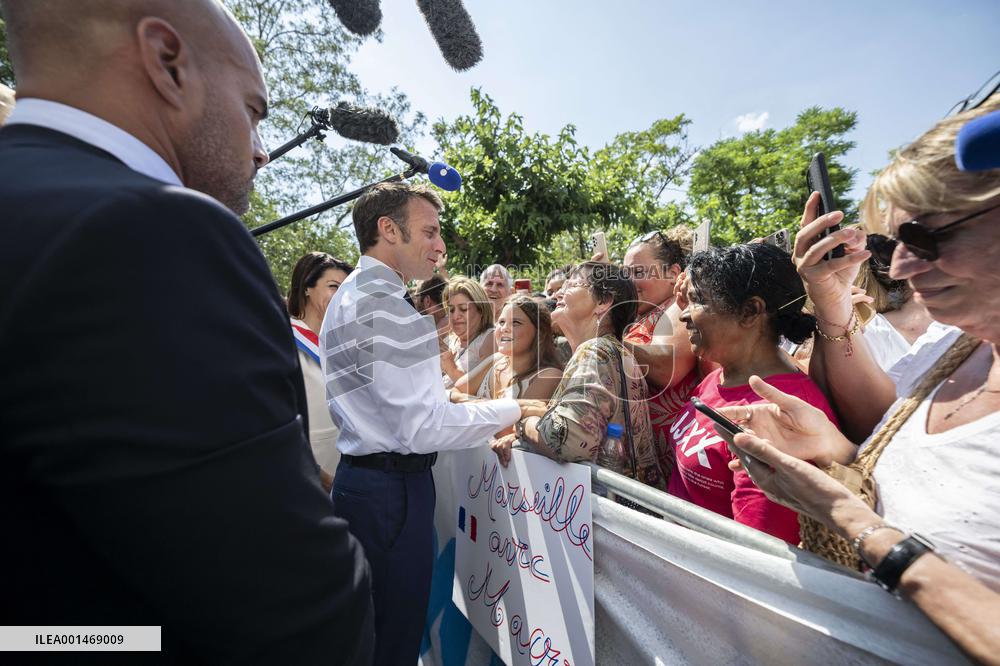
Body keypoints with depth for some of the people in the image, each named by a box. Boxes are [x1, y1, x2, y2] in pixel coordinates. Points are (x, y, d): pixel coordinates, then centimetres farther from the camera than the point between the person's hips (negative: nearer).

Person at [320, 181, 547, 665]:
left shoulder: (347, 298, 12)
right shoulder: (389, 309, -22)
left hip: (359, 475, 10)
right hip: (394, 489, -10)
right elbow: (423, 428, -24)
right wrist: (510, 410, -13)